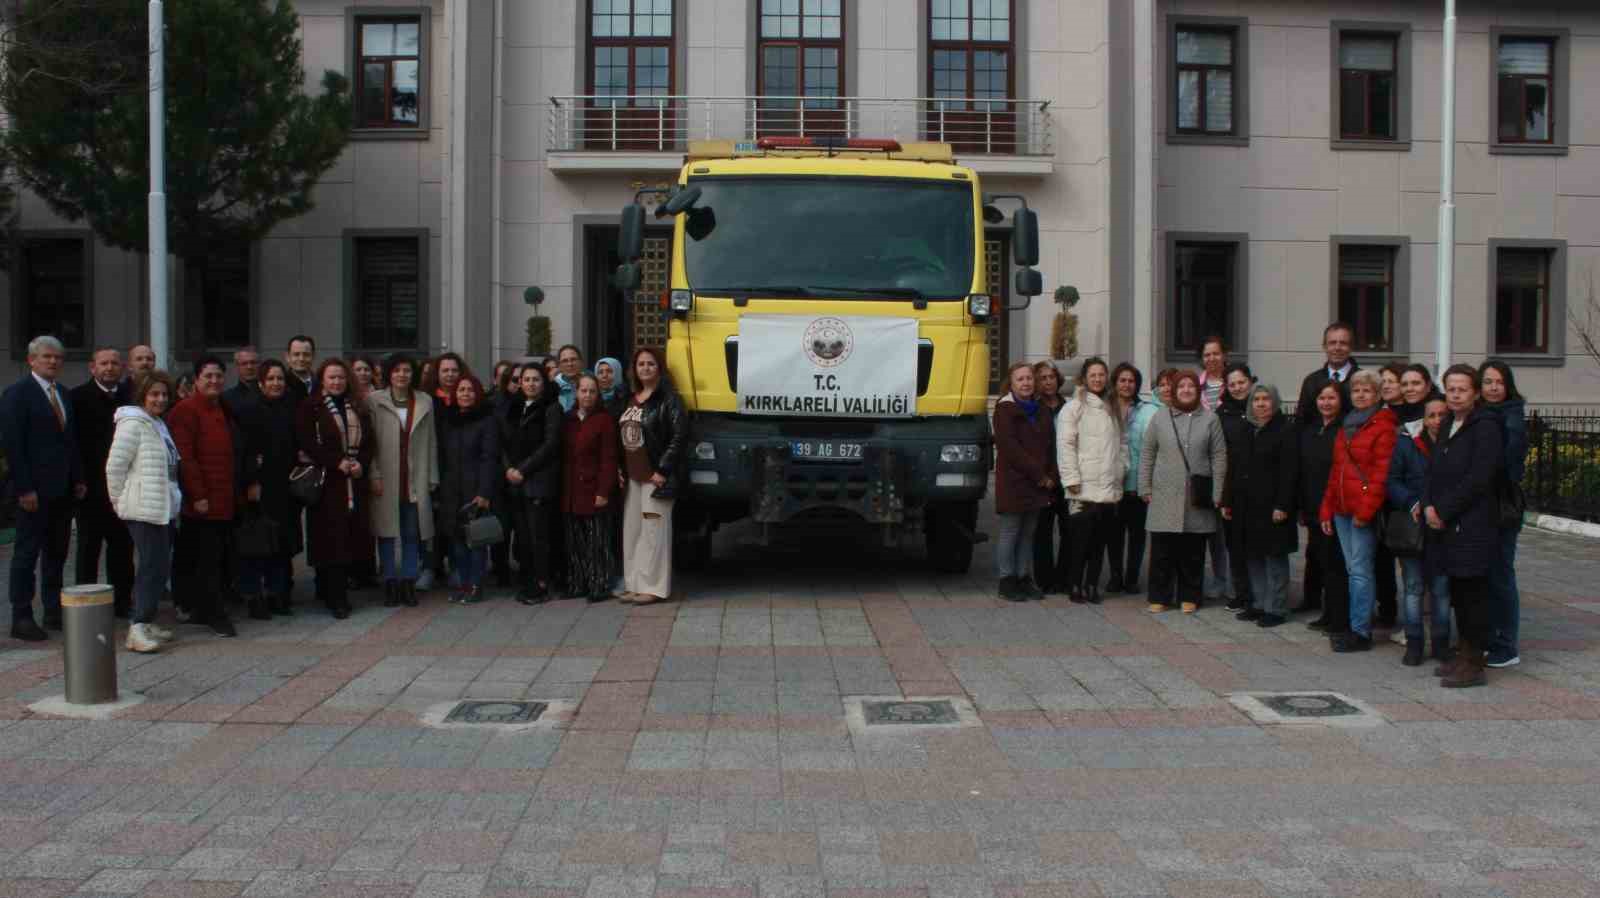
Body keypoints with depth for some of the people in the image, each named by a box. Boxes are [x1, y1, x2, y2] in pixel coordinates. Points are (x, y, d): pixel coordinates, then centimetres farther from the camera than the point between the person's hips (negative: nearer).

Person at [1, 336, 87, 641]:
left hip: (62, 489, 7)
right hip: (35, 490, -7)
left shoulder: (63, 394, 15)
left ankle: (54, 611, 18)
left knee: (57, 552, 11)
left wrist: (79, 479, 10)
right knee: (27, 553, -1)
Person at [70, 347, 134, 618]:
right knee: (89, 547, 6)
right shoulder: (79, 396, -3)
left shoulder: (130, 395, 7)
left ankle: (122, 600, 18)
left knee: (122, 545, 9)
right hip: (92, 486, -3)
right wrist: (78, 480, -12)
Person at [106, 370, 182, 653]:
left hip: (164, 508, 9)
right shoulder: (133, 422, -10)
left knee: (159, 565, 11)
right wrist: (120, 500, -6)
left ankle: (146, 621, 18)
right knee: (154, 565, -13)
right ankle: (139, 628, -13)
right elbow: (115, 466, -13)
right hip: (144, 509, -9)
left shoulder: (158, 424, 17)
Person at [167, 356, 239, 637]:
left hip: (225, 501, 8)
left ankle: (200, 610, 18)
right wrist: (198, 495, -18)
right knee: (208, 559, -6)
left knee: (215, 557, 10)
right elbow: (184, 457, -15)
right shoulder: (185, 411, -9)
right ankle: (214, 614, -2)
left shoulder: (222, 411, 18)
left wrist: (234, 493, 19)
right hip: (202, 501, -8)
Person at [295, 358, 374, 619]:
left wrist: (361, 463, -5)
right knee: (331, 539, -7)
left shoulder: (357, 409, 16)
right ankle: (335, 599, -3)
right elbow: (307, 443, -9)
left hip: (355, 482, 5)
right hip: (326, 483, -5)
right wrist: (337, 462, -16)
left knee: (352, 537, 2)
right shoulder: (309, 408, 0)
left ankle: (337, 594, 13)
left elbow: (368, 442, 14)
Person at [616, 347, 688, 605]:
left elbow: (680, 436, -14)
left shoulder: (668, 399, -8)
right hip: (632, 476, 8)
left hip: (655, 476, -8)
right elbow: (621, 435, 19)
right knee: (632, 531, 11)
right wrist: (620, 468, 8)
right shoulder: (629, 399, 15)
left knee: (653, 530, -5)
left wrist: (662, 470, -17)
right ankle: (633, 584, 18)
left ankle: (653, 587, 1)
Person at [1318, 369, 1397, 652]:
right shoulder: (1346, 426, 18)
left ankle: (1361, 632, -3)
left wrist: (1365, 510, -18)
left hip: (1364, 511, -8)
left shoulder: (1383, 427, -7)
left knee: (1360, 570, -7)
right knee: (1352, 569, 11)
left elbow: (1382, 472, -14)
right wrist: (1327, 509, 16)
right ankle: (1359, 626, 17)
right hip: (1342, 509, 8)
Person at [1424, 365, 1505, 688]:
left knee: (1474, 591, -3)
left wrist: (1444, 510, -14)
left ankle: (1474, 665, 3)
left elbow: (1478, 479, -17)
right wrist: (1429, 506, -2)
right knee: (1457, 590, 13)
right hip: (1447, 524, 8)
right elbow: (1434, 471, 15)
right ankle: (1465, 653, 23)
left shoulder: (1486, 427, -9)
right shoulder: (1448, 426, 16)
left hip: (1473, 525, -8)